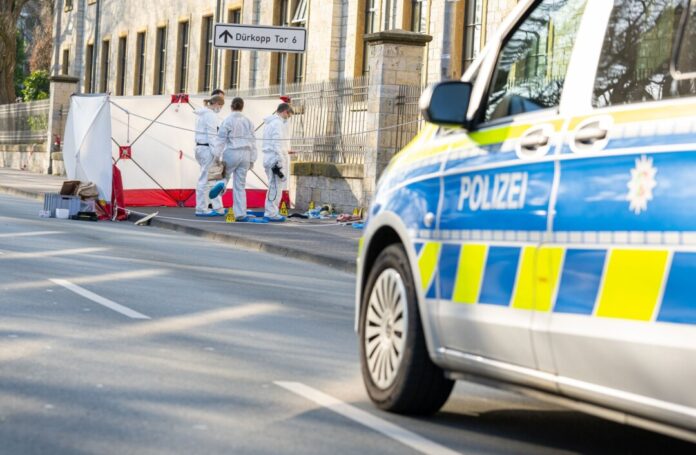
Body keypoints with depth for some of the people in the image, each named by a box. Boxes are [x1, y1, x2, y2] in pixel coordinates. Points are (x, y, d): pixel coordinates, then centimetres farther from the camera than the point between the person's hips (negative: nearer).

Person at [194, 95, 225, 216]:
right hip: (207, 148, -10)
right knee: (205, 179, -5)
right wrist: (216, 153, -17)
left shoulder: (201, 114, 16)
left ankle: (218, 207, 16)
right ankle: (201, 209, -1)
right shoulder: (211, 115, -13)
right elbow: (212, 135, -18)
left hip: (199, 147, 10)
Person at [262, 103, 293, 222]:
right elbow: (277, 145, -18)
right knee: (276, 187, -6)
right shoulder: (278, 123, -12)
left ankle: (270, 212, 18)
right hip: (276, 159, -10)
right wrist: (279, 163, -19)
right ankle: (272, 213, -6)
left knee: (273, 187, 15)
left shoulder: (270, 123, 19)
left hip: (269, 159, 10)